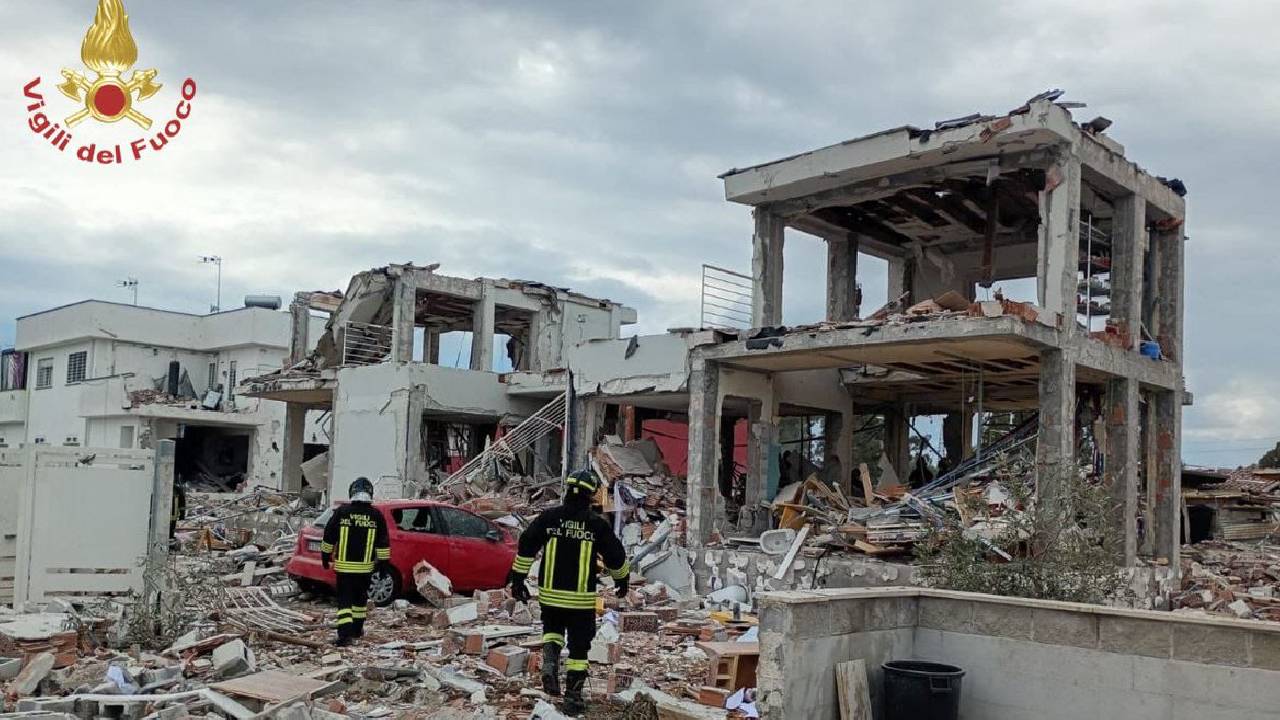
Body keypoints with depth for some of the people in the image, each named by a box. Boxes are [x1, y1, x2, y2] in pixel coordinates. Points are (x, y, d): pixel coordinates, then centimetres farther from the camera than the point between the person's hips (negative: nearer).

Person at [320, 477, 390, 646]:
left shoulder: (341, 512, -5)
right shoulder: (376, 515, -3)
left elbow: (329, 537, 2)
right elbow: (383, 544, 1)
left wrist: (325, 556, 14)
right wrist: (383, 562, 10)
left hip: (344, 565, -2)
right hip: (365, 566, 2)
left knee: (344, 600, 0)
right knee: (360, 598, 20)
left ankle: (345, 633, -13)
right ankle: (357, 629, 31)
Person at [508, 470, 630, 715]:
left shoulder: (548, 518, -3)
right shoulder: (598, 524, -6)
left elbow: (526, 547, -3)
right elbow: (615, 557, 3)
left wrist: (517, 579, 7)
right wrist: (623, 580, 22)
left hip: (550, 594, 2)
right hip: (582, 597, -2)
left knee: (552, 629, 26)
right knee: (579, 646, 10)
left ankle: (549, 660, -2)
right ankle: (573, 696, 12)